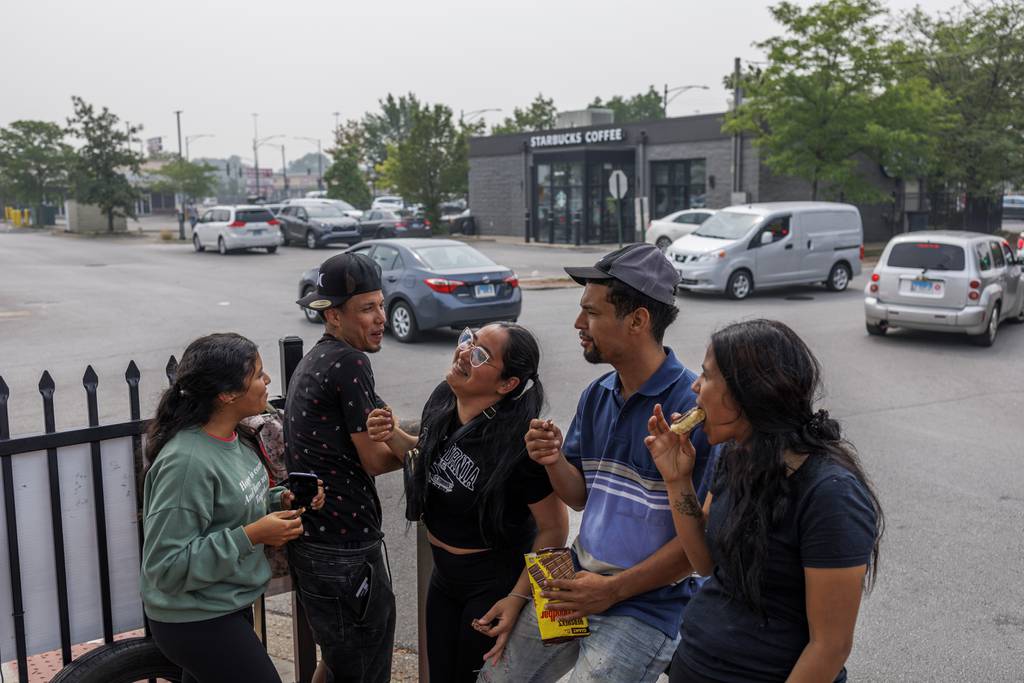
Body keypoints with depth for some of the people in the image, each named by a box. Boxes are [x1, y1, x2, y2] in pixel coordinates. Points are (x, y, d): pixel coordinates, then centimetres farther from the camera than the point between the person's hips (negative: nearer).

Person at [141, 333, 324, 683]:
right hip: (196, 623, -8)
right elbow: (166, 565, -28)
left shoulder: (228, 438, -1)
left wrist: (280, 501, -4)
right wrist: (251, 536, -27)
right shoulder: (187, 461, -28)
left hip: (226, 606, 9)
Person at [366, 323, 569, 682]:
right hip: (444, 573, 7)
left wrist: (518, 597, -21)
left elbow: (554, 529, -21)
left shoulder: (519, 441, -31)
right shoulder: (442, 399, -9)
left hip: (495, 582, -7)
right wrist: (392, 436, -6)